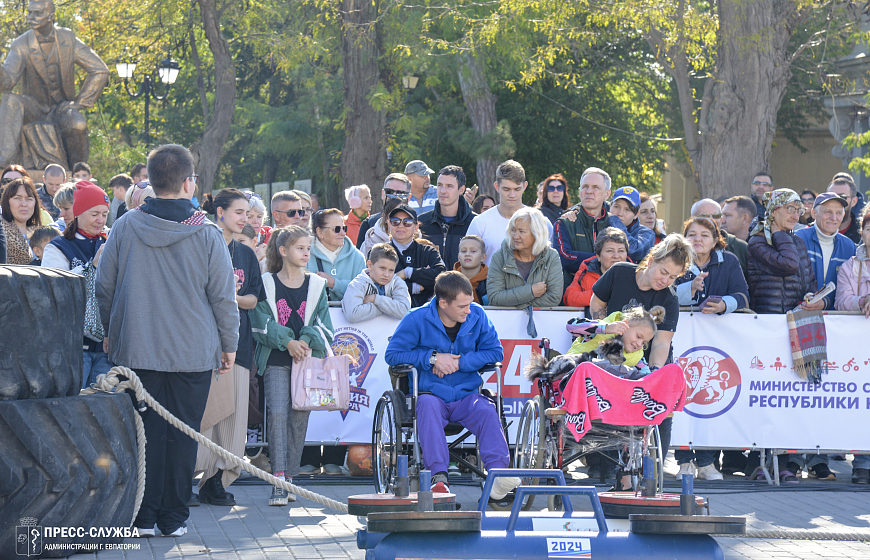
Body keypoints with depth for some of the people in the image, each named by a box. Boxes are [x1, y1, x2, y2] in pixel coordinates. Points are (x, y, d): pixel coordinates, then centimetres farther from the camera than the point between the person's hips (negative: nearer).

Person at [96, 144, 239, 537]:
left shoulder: (126, 227, -2)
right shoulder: (207, 235, -7)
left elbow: (104, 287, 6)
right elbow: (223, 296, -1)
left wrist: (111, 332, 20)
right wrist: (229, 344, 10)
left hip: (136, 347, 1)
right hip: (193, 351, -1)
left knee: (144, 430, 5)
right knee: (182, 432, 5)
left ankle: (143, 516, 5)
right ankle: (174, 517, 8)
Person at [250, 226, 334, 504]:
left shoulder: (316, 285, 11)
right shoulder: (267, 284, 3)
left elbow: (322, 323, 7)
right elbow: (262, 323, -3)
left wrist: (305, 340, -12)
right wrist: (287, 342, -15)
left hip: (307, 358, 3)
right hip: (276, 358, -3)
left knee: (299, 415, 3)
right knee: (277, 412, -16)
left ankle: (290, 477, 12)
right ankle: (278, 480, -19)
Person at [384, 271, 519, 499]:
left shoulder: (477, 316, 3)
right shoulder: (417, 320, -5)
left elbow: (495, 352, 4)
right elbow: (392, 354, -3)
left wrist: (459, 362, -9)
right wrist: (432, 358, -14)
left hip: (466, 395, 2)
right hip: (431, 393, -2)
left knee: (487, 411, -29)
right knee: (428, 405, -36)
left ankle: (497, 471, -41)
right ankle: (438, 476, -47)